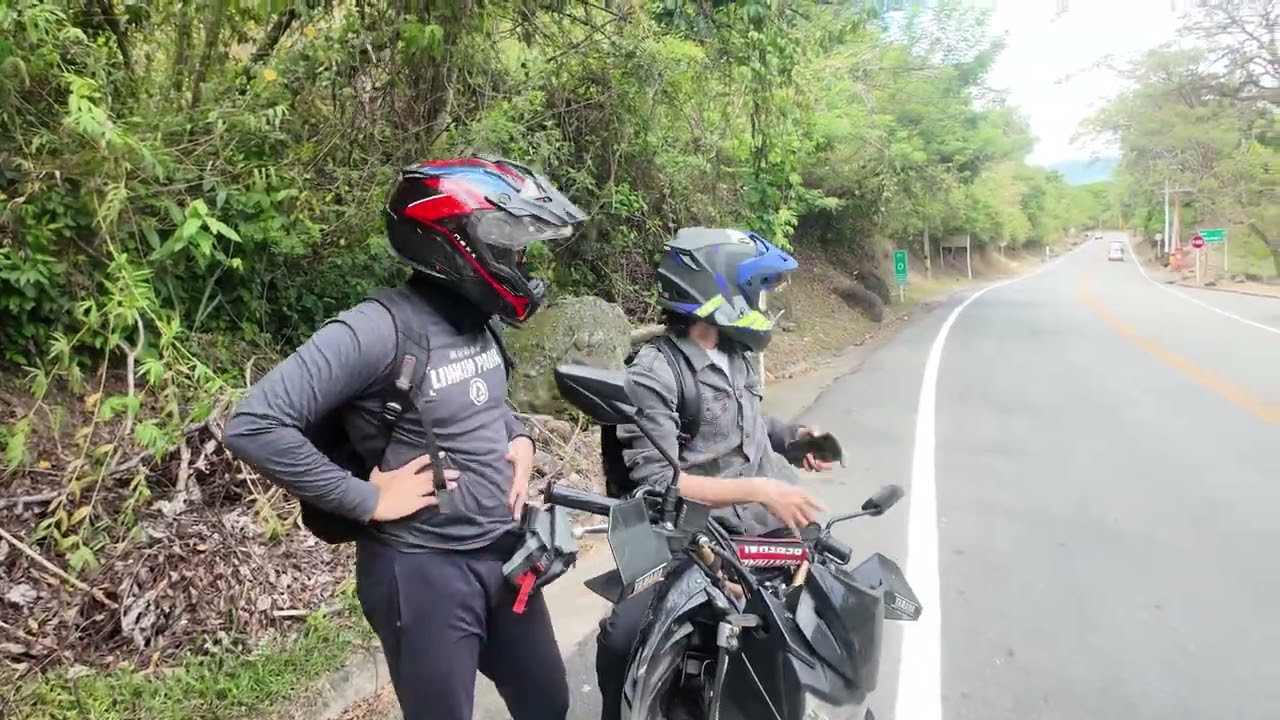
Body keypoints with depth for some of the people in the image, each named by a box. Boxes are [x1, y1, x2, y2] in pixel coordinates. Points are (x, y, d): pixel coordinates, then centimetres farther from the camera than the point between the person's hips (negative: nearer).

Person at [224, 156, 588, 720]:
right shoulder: (378, 331, -23)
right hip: (424, 569, -8)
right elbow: (253, 426, -27)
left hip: (506, 553, 8)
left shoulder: (475, 321, 3)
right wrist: (368, 500, -23)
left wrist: (518, 439, 3)